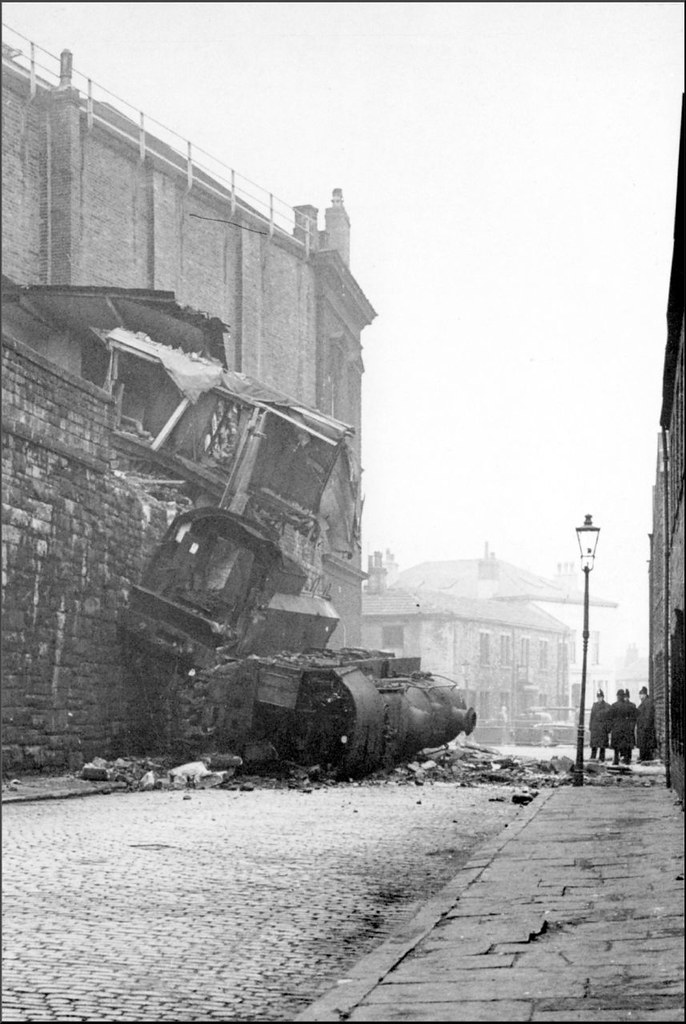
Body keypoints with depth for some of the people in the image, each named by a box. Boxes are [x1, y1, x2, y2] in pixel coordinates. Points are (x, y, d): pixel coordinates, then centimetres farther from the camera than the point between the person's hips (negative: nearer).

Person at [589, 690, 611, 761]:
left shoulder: (607, 706, 0)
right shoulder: (594, 705, 11)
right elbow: (592, 717, 13)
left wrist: (608, 728, -7)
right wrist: (590, 726, 8)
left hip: (603, 728, -3)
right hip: (595, 727, 3)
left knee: (602, 744, 1)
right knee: (594, 742, -3)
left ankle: (601, 758, 7)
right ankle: (593, 757, -1)